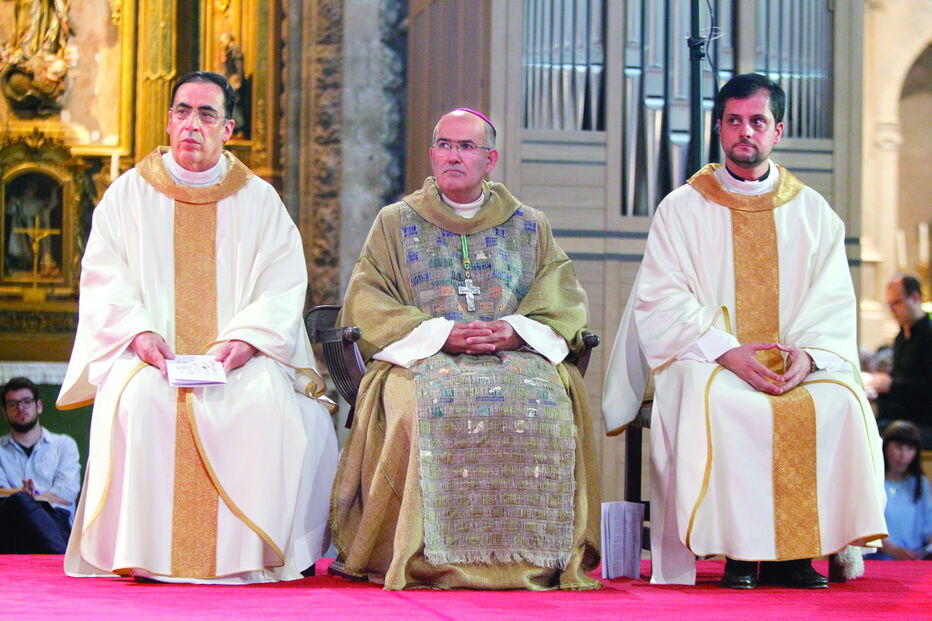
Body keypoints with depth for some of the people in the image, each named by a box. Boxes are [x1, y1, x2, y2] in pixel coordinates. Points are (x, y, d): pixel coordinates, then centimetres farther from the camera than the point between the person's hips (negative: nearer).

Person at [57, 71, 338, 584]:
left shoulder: (259, 200, 12)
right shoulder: (128, 194, 13)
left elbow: (284, 287, 4)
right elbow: (103, 279, 5)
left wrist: (243, 339, -14)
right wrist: (140, 332, -14)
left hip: (237, 355, 0)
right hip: (152, 353, 0)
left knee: (266, 403, -32)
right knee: (141, 399, -34)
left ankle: (246, 556, -21)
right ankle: (142, 553, -25)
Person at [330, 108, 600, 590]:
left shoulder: (530, 227, 21)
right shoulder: (395, 223, 17)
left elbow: (563, 304, 10)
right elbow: (366, 306, 5)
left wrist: (515, 331, -12)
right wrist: (440, 333, -11)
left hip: (517, 356, 1)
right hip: (421, 360, -1)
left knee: (545, 401, -33)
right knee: (432, 403, -37)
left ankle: (530, 558, -28)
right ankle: (432, 557, -33)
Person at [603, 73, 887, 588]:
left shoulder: (813, 212, 15)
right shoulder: (681, 209, 8)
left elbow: (834, 301, 8)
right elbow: (662, 301, -2)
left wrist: (809, 354, -14)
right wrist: (727, 352, -17)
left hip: (796, 365, 2)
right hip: (707, 361, -2)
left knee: (839, 400, -29)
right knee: (718, 403, -36)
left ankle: (796, 553, -20)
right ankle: (737, 551, -25)